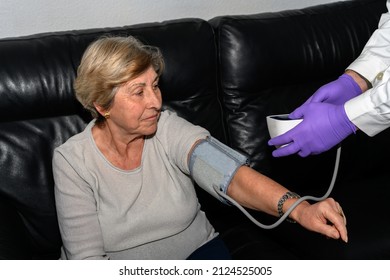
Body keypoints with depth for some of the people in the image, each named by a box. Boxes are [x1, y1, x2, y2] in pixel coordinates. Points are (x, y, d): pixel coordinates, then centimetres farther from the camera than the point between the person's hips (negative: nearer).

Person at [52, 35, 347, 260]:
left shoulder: (168, 129, -13)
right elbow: (86, 256, -13)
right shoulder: (72, 160, -14)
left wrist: (298, 208, -47)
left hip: (194, 250, 2)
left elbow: (226, 171, -31)